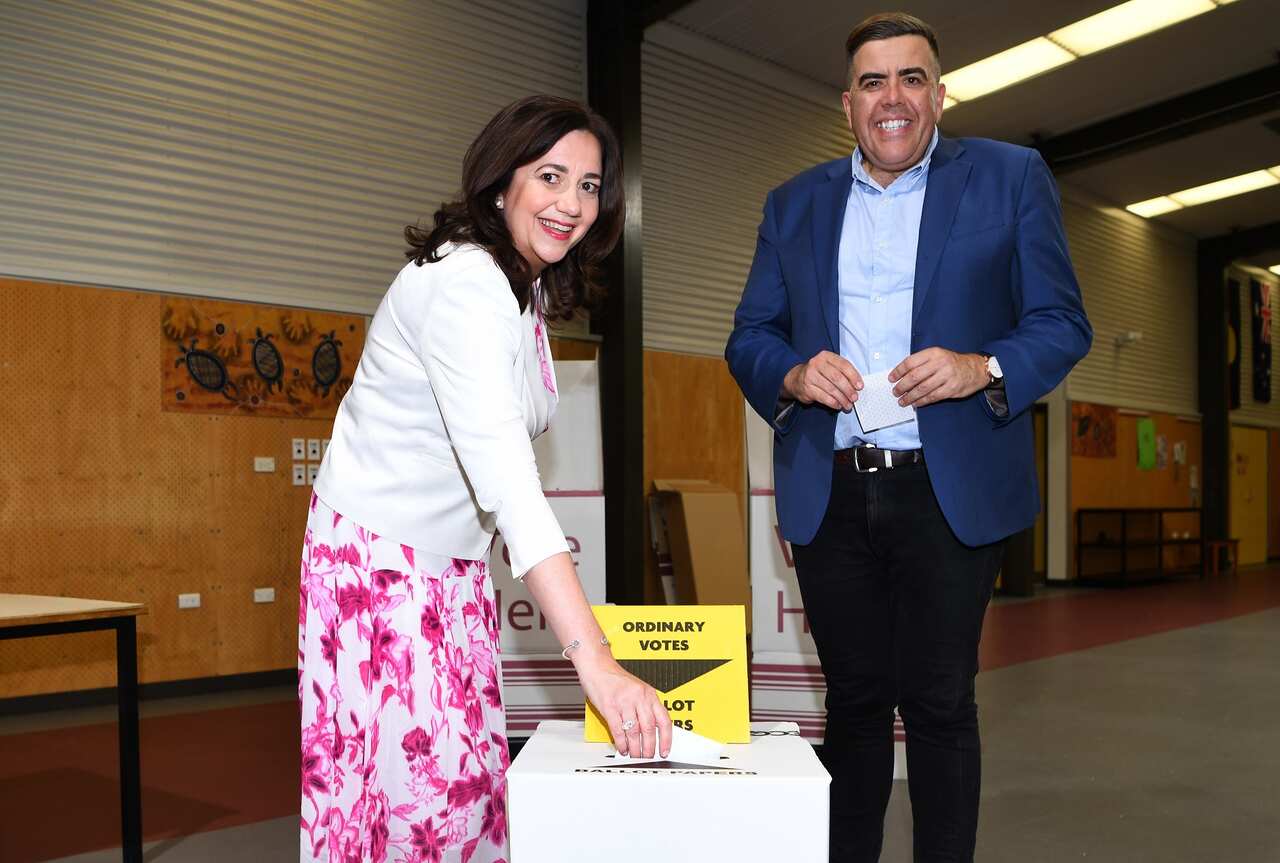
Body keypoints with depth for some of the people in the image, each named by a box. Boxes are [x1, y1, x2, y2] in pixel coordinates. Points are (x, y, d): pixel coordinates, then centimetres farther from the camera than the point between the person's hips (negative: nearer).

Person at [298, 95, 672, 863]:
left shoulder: (530, 288, 7)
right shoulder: (465, 284, -23)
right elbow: (507, 481, -34)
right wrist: (598, 666, -39)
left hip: (453, 565, 9)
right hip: (380, 559, -8)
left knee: (468, 783, 9)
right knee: (411, 794, -4)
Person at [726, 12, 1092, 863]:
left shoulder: (1011, 176, 6)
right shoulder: (794, 203, 14)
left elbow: (1063, 322, 3)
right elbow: (749, 338, 11)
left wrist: (984, 369, -17)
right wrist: (792, 374, -11)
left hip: (951, 491, -2)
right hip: (829, 494, 3)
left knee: (939, 703, 4)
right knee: (854, 698, 12)